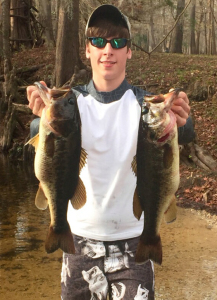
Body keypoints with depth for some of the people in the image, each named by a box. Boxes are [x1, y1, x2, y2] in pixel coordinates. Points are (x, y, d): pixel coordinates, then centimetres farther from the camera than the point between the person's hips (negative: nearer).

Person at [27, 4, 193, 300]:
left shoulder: (143, 103, -7)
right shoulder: (72, 103, -4)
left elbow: (182, 135, -26)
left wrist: (179, 123, -50)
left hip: (133, 239, -1)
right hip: (81, 239, 2)